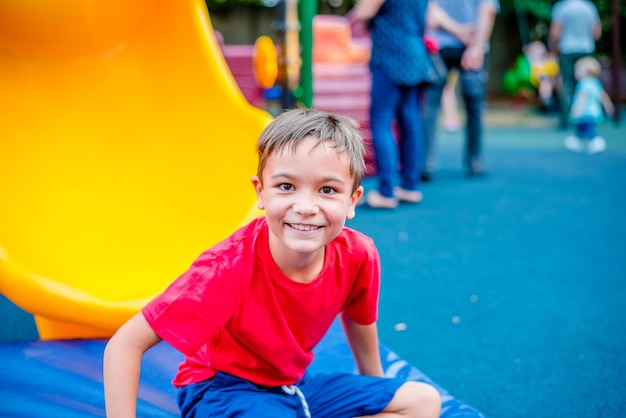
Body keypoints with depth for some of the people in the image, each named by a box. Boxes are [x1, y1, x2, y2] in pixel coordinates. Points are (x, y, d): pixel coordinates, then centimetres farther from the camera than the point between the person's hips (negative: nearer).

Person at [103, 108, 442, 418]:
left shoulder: (357, 256, -16)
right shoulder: (229, 268, -31)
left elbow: (356, 316, 9)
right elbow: (124, 346, -27)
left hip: (294, 385, 7)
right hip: (221, 389, -6)